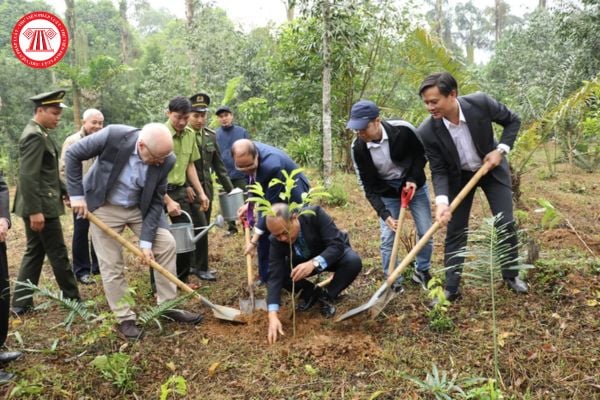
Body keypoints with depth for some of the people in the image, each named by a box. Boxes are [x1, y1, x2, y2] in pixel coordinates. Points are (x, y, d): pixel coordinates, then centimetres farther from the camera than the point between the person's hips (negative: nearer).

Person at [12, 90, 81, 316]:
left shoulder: (41, 134, 14)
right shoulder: (34, 136, -18)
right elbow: (28, 176, -24)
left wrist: (64, 191, 18)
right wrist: (35, 210, -26)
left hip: (42, 205, 10)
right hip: (40, 206, -10)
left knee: (35, 252, 14)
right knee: (58, 254, 0)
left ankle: (21, 302, 20)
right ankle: (73, 300, 12)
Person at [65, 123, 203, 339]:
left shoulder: (165, 160, -22)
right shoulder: (113, 136, -31)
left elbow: (156, 201, -14)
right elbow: (72, 155, -17)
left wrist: (146, 240, -16)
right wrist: (77, 194, -18)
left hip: (139, 207, 3)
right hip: (104, 206, -3)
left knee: (166, 244, -4)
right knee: (111, 265, 0)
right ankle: (124, 318, 16)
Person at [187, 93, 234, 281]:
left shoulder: (211, 136, 6)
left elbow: (218, 164, 12)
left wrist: (229, 188, 10)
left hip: (206, 188, 6)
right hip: (189, 189, -6)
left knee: (203, 228, 11)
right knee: (200, 227, -7)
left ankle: (195, 264, 25)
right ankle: (201, 268, 8)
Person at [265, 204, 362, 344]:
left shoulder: (315, 214, -35)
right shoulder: (276, 239, -26)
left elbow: (337, 244, -38)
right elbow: (275, 276, -30)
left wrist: (314, 263, -54)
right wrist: (273, 315, -40)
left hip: (334, 254, -2)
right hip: (303, 263, 2)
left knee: (353, 261, -34)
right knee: (280, 272, -24)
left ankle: (327, 295, -8)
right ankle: (311, 291, 5)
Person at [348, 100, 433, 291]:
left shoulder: (403, 130, -28)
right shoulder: (358, 148, -24)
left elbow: (422, 153, -8)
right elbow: (368, 186, -17)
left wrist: (413, 179, -21)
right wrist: (384, 214, -26)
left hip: (414, 185, 0)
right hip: (386, 192, 0)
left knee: (426, 233, 5)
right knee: (387, 239, -4)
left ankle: (422, 271, 30)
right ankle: (394, 284, 14)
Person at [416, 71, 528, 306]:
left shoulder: (480, 102, -28)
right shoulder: (427, 131, -28)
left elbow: (512, 121, -8)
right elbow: (438, 171, -19)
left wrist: (501, 150, -20)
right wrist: (442, 201, -34)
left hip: (492, 168, 1)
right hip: (459, 177, 0)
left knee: (506, 224, 2)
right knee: (455, 231, 1)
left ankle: (511, 275, 25)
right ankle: (451, 289, 12)